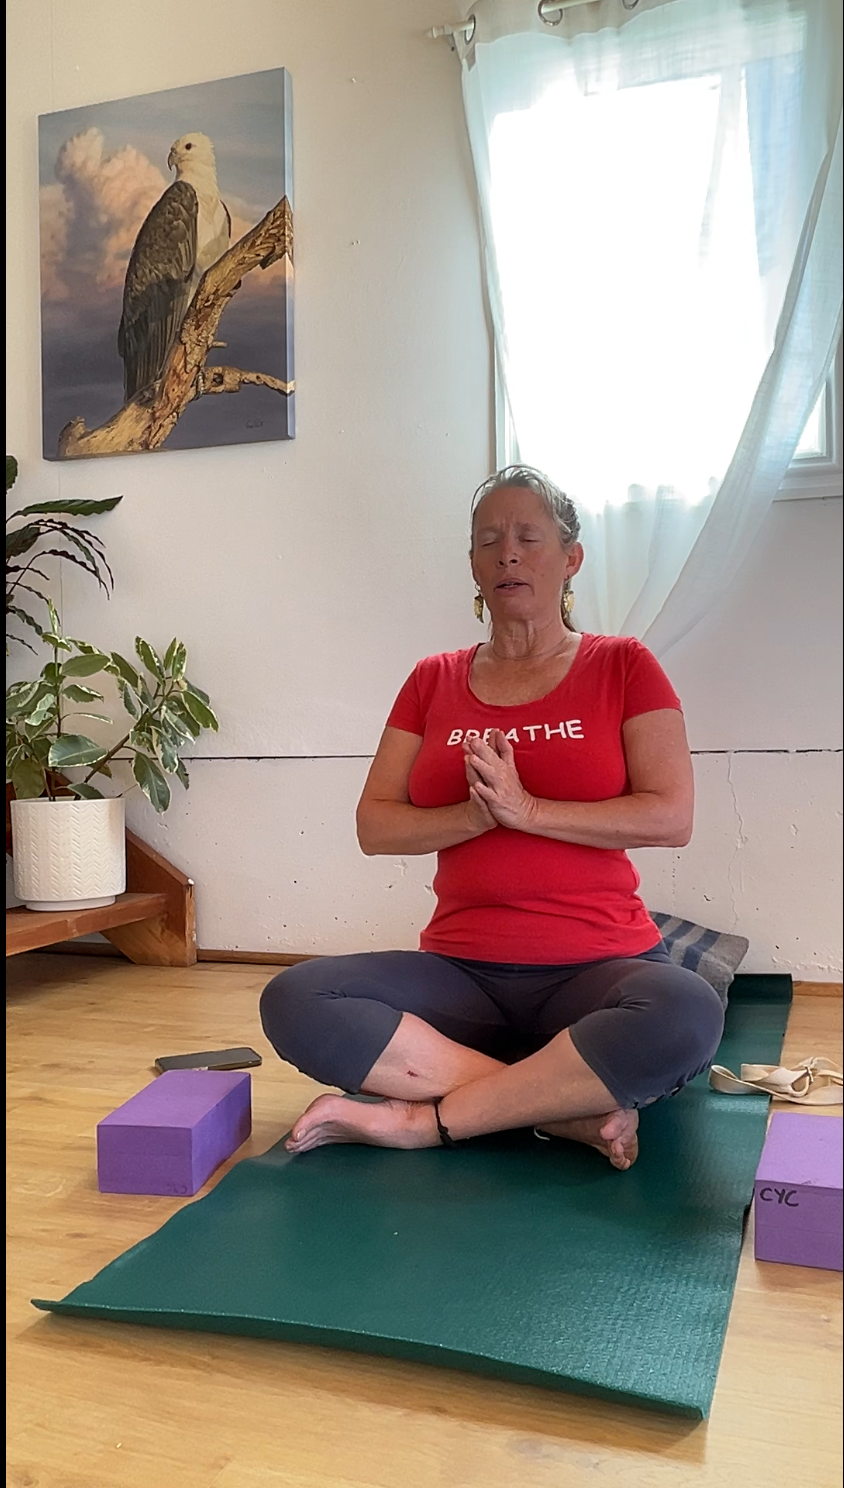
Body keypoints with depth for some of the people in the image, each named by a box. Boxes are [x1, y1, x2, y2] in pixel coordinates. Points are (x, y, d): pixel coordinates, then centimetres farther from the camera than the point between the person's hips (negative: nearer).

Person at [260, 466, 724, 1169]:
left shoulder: (622, 666, 4)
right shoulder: (435, 682, 12)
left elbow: (671, 818, -7)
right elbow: (374, 825, 5)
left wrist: (525, 808, -14)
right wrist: (476, 815, -13)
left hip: (597, 969, -2)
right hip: (461, 971, 3)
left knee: (686, 1015, -36)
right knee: (293, 1003, -22)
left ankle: (425, 1119, -21)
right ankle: (571, 1112, -20)